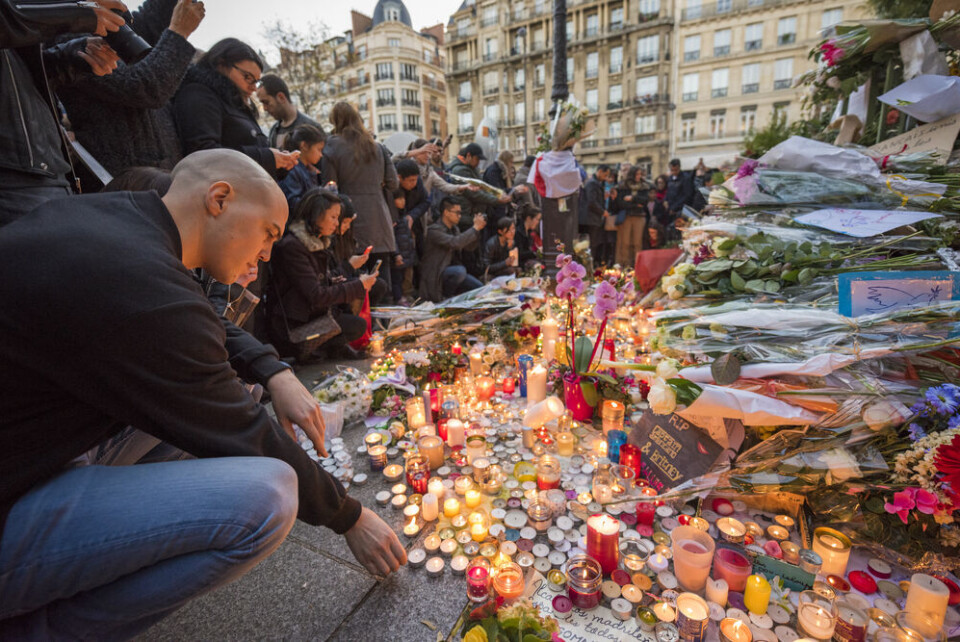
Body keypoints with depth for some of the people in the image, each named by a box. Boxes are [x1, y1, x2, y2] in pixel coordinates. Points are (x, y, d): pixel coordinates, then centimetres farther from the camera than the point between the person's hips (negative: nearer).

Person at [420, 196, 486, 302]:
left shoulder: (455, 228, 12)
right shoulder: (434, 230, -16)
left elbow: (469, 247, 12)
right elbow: (455, 243, -31)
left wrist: (477, 228, -3)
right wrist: (475, 228, -24)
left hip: (453, 271, 8)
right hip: (435, 275, -8)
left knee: (479, 287, -6)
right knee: (460, 271, -36)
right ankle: (445, 296, -11)